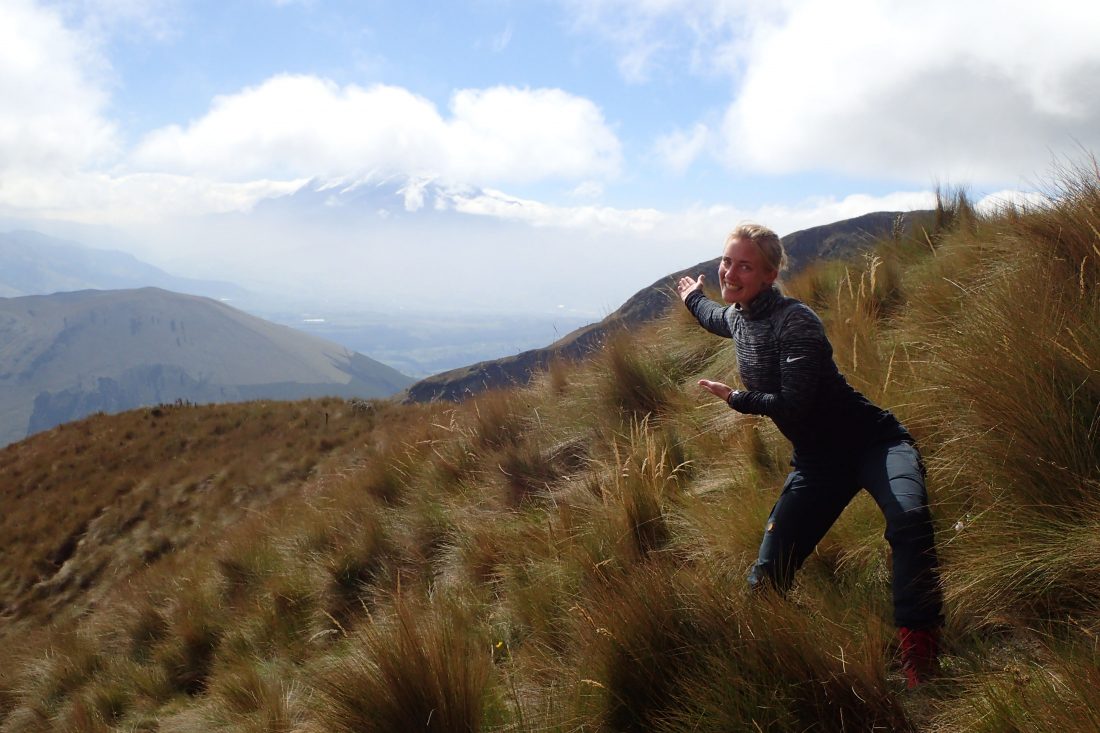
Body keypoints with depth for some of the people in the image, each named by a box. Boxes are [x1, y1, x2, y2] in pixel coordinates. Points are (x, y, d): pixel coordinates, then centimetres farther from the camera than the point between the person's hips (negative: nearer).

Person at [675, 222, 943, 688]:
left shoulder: (795, 321, -19)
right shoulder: (738, 317, 8)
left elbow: (793, 406, -26)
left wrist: (735, 398, -12)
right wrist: (693, 298, 57)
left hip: (873, 442, -8)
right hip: (818, 461, 8)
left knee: (909, 519, -37)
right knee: (769, 572, -1)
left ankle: (918, 654, -35)